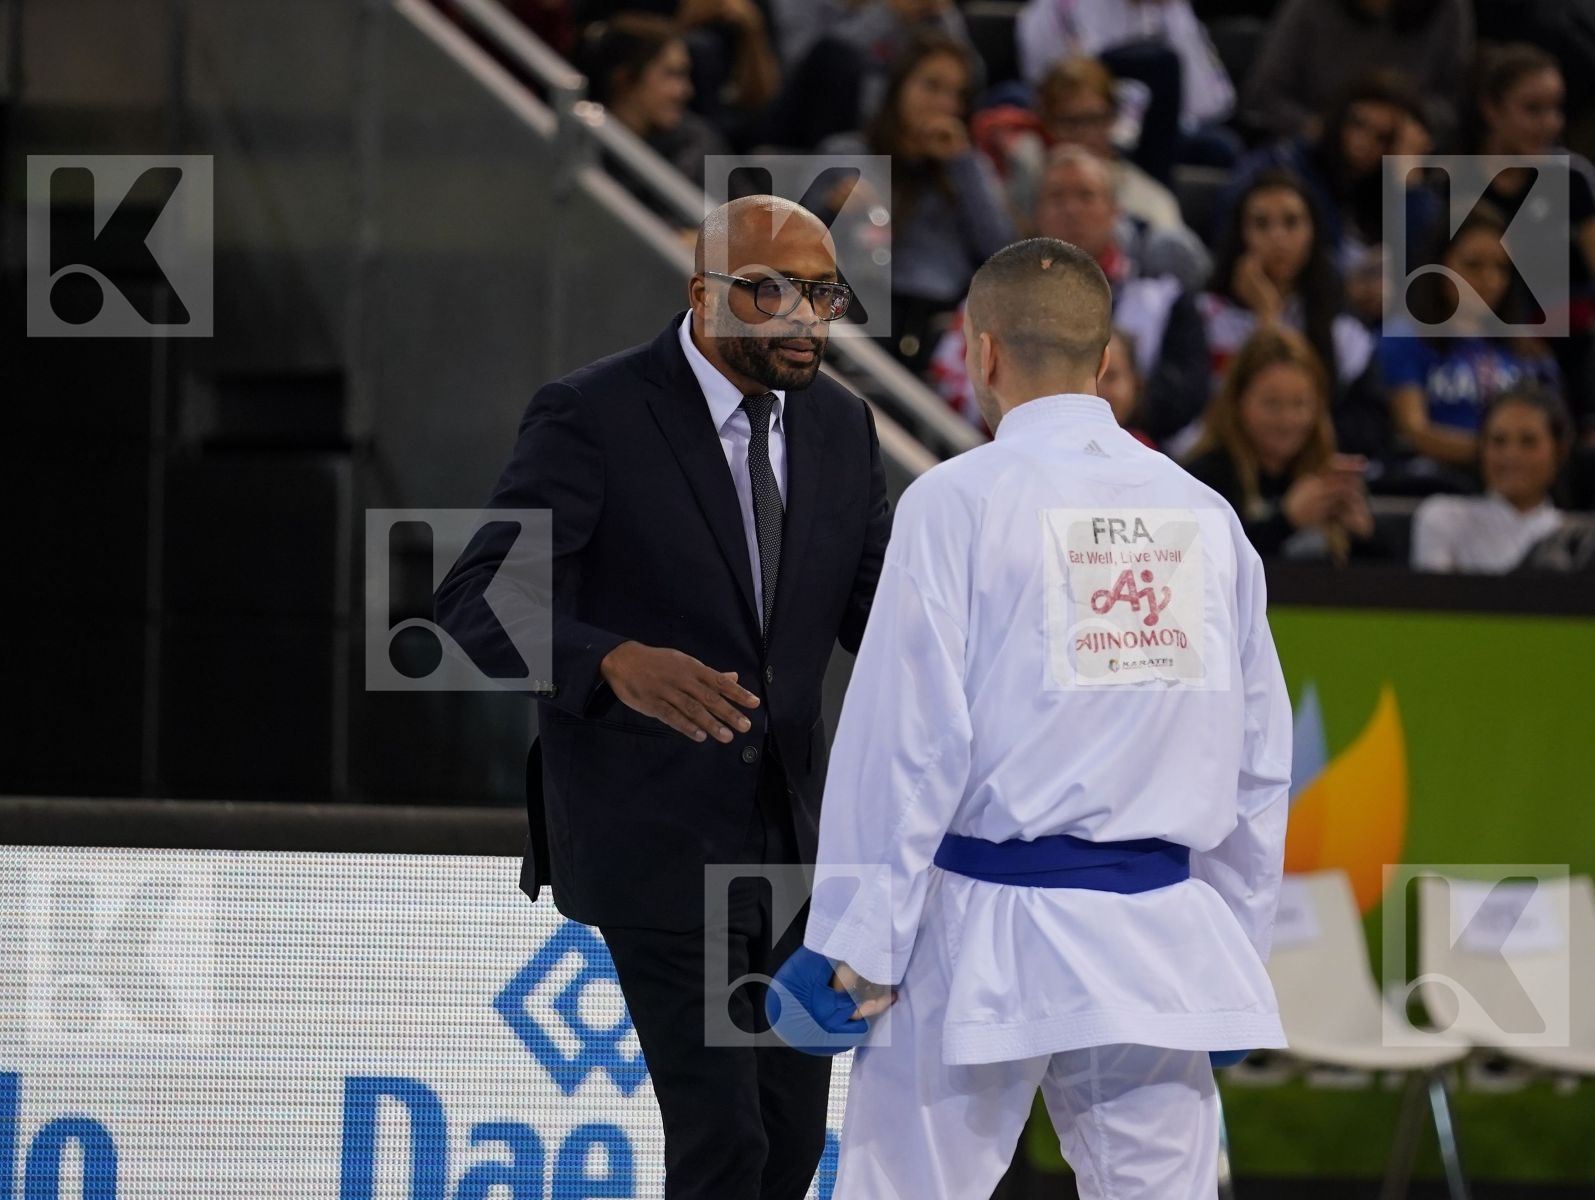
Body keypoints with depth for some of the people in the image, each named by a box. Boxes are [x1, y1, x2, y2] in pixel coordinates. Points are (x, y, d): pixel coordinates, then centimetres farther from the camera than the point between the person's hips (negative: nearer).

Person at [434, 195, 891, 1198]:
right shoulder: (592, 417, -16)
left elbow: (882, 615, 6)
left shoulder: (840, 426, 4)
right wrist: (621, 663, -43)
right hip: (652, 835, -6)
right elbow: (480, 606, -23)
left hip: (788, 828, 6)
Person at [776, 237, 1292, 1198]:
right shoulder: (1203, 515, 8)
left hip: (982, 934, -4)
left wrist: (857, 946, -5)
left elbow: (908, 736, -10)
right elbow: (1258, 758, 12)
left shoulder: (958, 503, -7)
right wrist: (1238, 953, 21)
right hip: (1156, 939, 4)